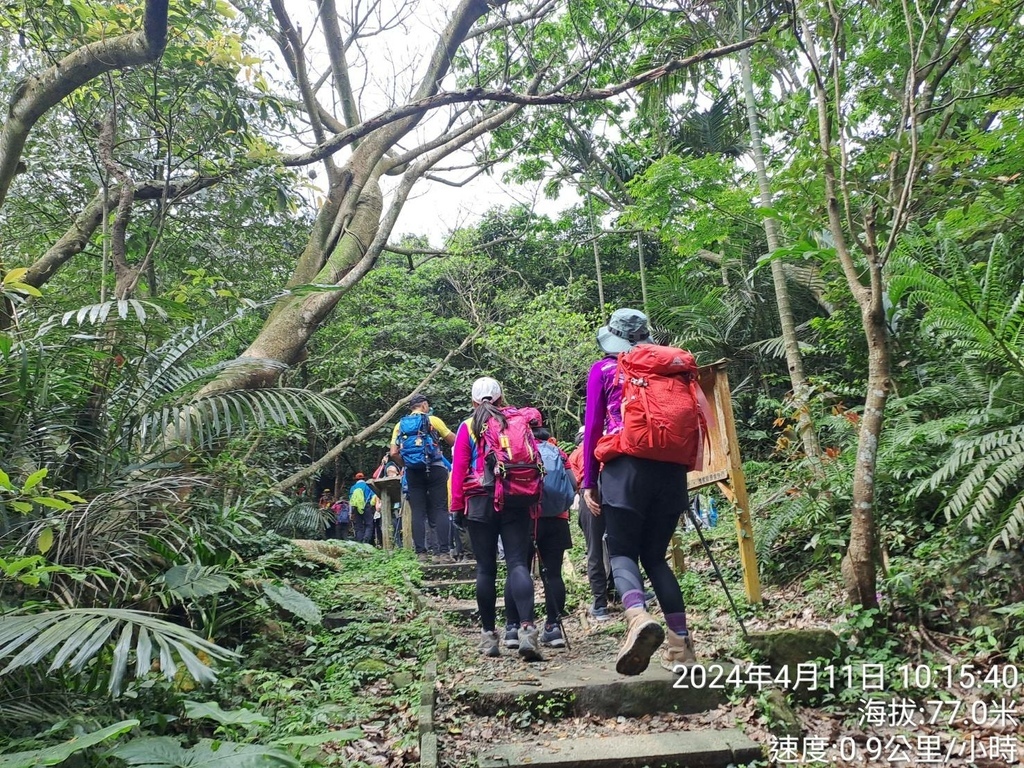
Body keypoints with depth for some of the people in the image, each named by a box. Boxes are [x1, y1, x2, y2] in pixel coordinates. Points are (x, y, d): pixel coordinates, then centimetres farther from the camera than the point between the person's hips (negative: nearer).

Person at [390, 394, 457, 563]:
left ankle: (421, 553, 1)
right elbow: (454, 442, 3)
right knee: (440, 511, -2)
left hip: (413, 472, 3)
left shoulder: (400, 425, 10)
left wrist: (406, 465, 15)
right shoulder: (433, 420, 1)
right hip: (435, 469, -3)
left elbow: (394, 453, 2)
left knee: (418, 513, 5)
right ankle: (444, 552, -7)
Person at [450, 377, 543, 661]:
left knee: (485, 568, 5)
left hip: (480, 502, -1)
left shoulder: (468, 427, 4)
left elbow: (458, 469, 0)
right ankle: (527, 628, -19)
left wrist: (457, 506, 5)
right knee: (518, 563, -3)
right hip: (516, 501, 1)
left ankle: (488, 635, 10)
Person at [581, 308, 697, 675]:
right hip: (670, 469, 4)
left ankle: (639, 618, -29)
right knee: (655, 556, 13)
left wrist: (589, 482, 3)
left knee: (623, 552, 1)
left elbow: (593, 427, 2)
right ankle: (681, 644, 5)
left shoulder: (603, 369, 8)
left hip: (626, 468, -4)